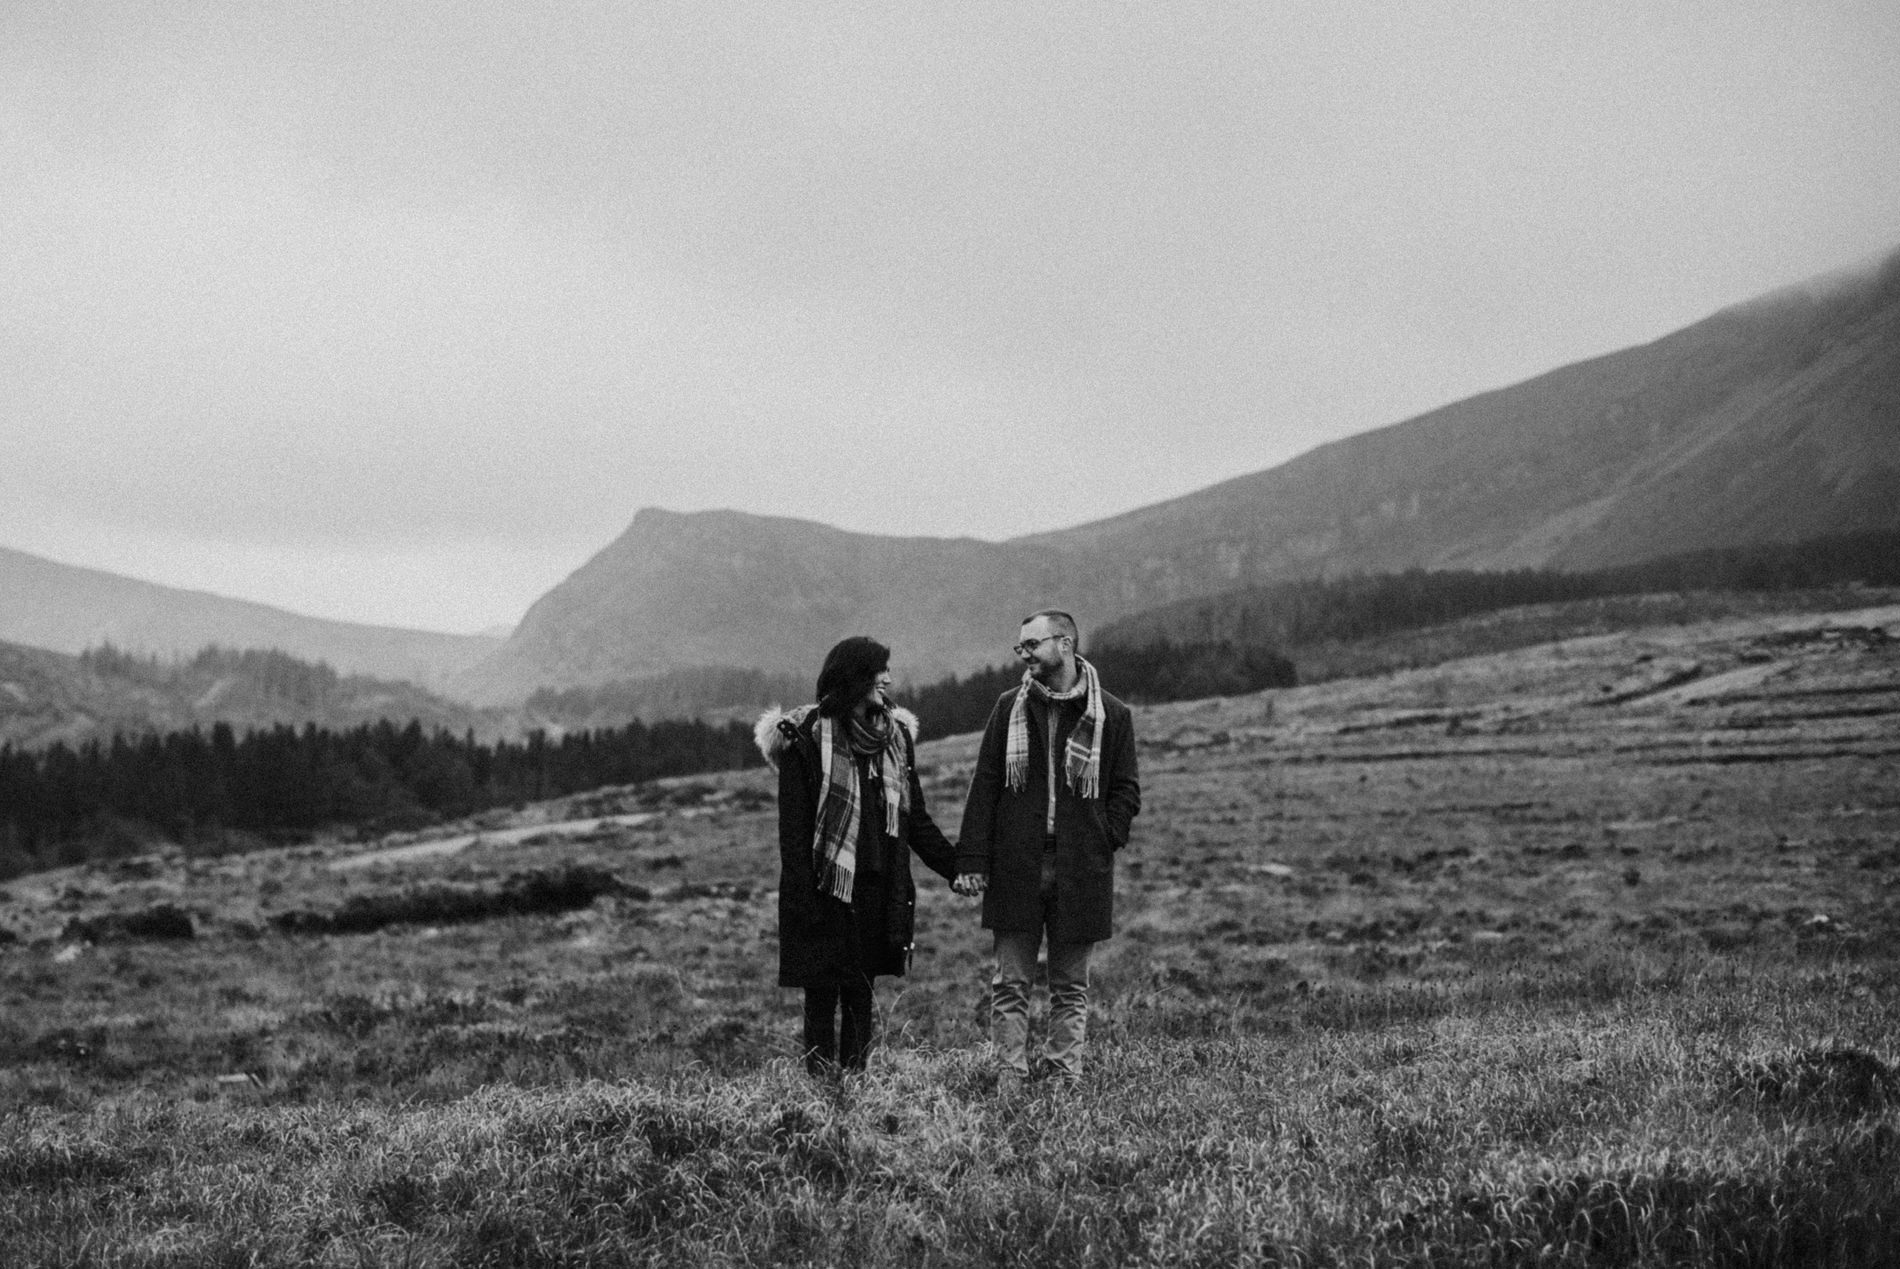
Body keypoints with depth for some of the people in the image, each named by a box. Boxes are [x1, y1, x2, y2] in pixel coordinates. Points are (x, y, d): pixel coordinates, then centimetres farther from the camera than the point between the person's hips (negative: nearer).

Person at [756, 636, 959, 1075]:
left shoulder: (895, 734, 12)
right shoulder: (807, 736, -6)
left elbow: (916, 820, 17)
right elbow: (793, 824, -8)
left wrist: (957, 868, 9)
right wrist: (804, 897, -15)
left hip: (878, 889, 5)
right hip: (825, 889, -5)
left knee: (860, 997, 7)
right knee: (822, 998, -2)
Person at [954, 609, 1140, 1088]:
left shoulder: (1111, 715, 2)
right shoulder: (1009, 708, 7)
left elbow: (1126, 793, 7)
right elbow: (984, 787, 5)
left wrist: (1100, 841, -8)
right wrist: (972, 860, -3)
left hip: (1081, 871, -1)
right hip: (1015, 868, 1)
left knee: (1071, 987, 7)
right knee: (1009, 984, 1)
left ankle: (1064, 1078, 12)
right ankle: (1009, 1080, 6)